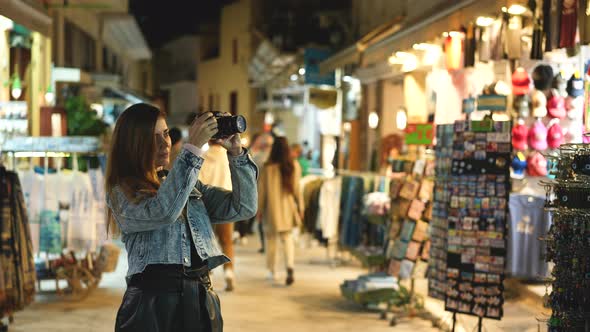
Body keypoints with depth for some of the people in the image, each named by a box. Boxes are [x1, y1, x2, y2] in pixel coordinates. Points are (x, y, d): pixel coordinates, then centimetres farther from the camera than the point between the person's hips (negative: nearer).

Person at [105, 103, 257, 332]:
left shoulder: (189, 185, 16)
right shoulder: (121, 193, -1)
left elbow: (244, 207, 8)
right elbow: (163, 212, -22)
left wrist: (236, 153, -4)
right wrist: (193, 148, -21)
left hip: (202, 299, 5)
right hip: (153, 300, -5)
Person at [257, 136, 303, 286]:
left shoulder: (268, 168, -10)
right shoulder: (294, 166, -4)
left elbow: (262, 190, -4)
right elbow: (297, 189, 2)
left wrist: (259, 209, 6)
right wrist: (300, 207, 12)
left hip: (272, 208, -2)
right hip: (288, 208, 2)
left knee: (271, 238, 12)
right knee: (287, 237, 8)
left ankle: (272, 270, 20)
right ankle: (290, 267, -15)